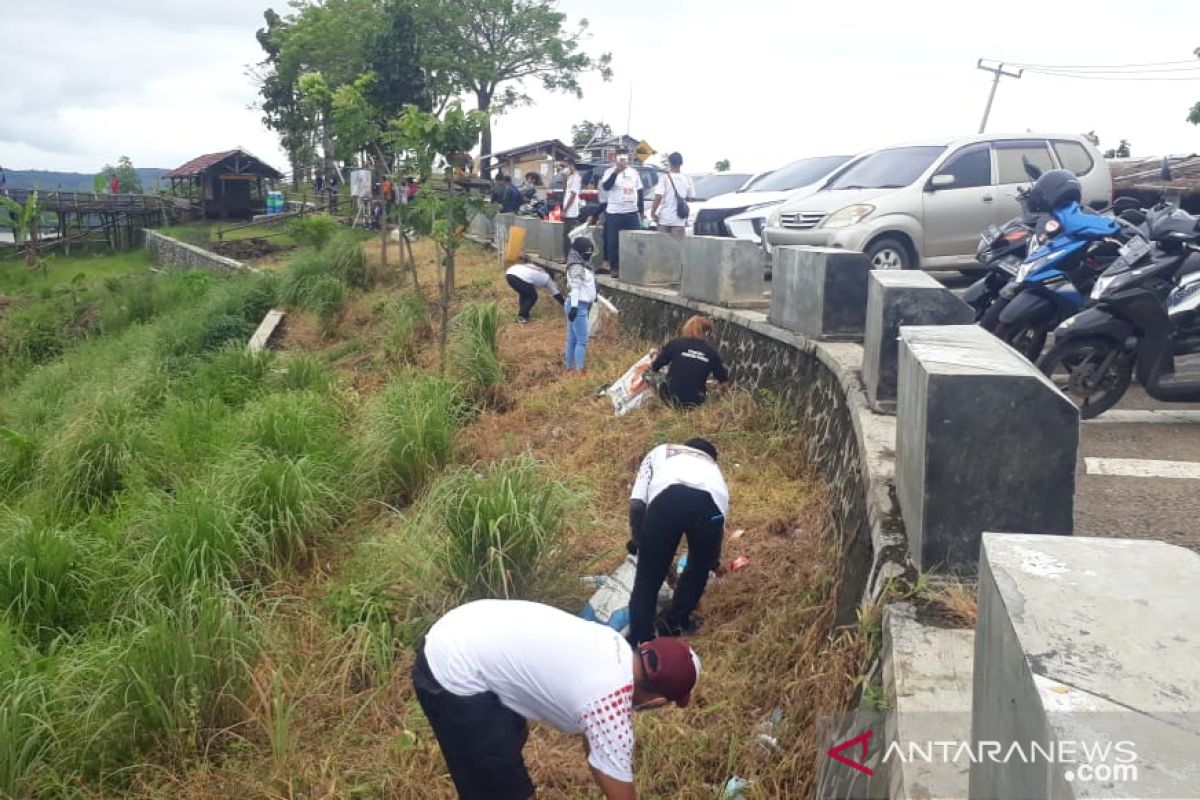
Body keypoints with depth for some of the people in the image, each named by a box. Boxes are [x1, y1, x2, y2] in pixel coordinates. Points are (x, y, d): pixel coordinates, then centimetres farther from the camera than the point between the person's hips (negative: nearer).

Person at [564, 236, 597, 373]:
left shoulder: (583, 265, 17)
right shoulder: (576, 266, -13)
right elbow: (574, 287, -21)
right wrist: (574, 306, -28)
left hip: (582, 305, 10)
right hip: (578, 305, -10)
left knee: (573, 339, 13)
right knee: (582, 340, -10)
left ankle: (570, 367, 18)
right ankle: (578, 370, -10)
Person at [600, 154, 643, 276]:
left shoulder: (634, 172, 11)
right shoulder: (611, 172, -2)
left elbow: (639, 192, 16)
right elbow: (606, 186, -20)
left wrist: (641, 211, 13)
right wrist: (616, 172, -29)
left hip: (632, 212, 4)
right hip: (614, 213, -4)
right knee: (614, 242, -2)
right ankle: (614, 268, 6)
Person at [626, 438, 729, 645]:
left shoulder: (659, 452, 39)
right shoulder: (711, 465, 45)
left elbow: (637, 504, 21)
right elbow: (721, 517, 45)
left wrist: (636, 538, 37)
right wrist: (714, 559, 63)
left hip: (667, 498, -2)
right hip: (710, 503, 2)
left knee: (647, 580, 13)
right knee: (699, 568, 31)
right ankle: (674, 623, 41)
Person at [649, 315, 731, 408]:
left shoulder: (675, 343, -7)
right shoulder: (712, 352, -1)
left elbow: (653, 368, 1)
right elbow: (724, 384, 5)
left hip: (672, 399, -2)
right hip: (696, 403, 2)